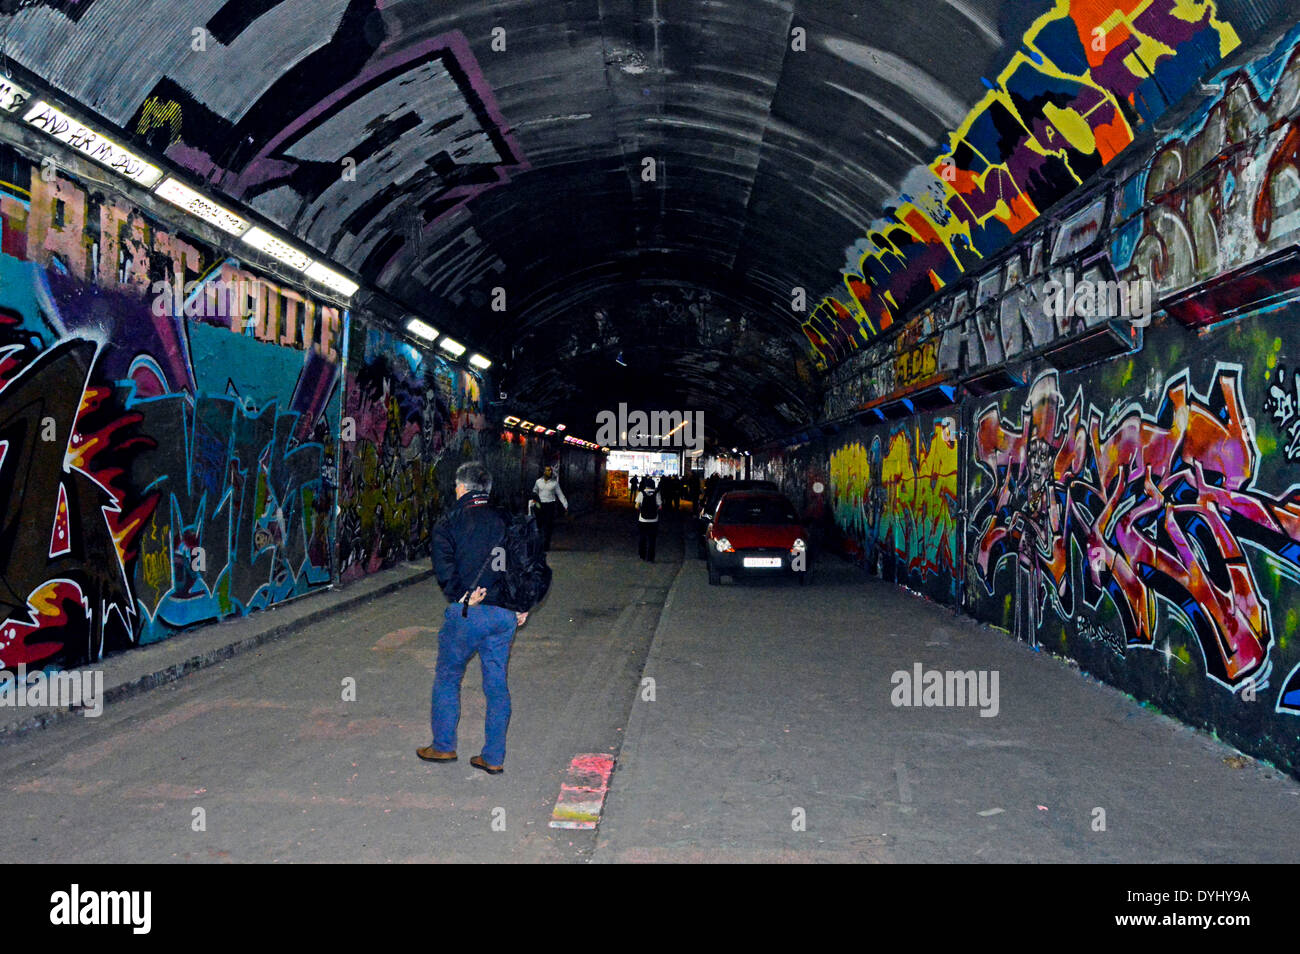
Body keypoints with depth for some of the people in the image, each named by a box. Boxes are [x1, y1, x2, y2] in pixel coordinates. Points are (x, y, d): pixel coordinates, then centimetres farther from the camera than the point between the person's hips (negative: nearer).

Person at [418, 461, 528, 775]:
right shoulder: (505, 520, 10)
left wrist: (461, 596, -12)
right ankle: (494, 757, 15)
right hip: (505, 614, 4)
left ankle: (443, 746, 23)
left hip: (468, 612, -4)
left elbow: (444, 564, -16)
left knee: (447, 677, 14)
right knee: (497, 683, 10)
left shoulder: (452, 520, -1)